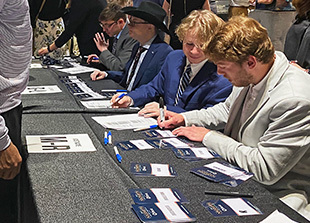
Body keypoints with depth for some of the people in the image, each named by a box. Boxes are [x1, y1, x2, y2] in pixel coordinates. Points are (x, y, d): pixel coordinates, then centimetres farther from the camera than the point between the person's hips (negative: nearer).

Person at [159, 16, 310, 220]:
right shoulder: (251, 77, -3)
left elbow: (265, 170, -27)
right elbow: (227, 110, 20)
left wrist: (210, 137, -18)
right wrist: (184, 118, 6)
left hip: (278, 191, -8)